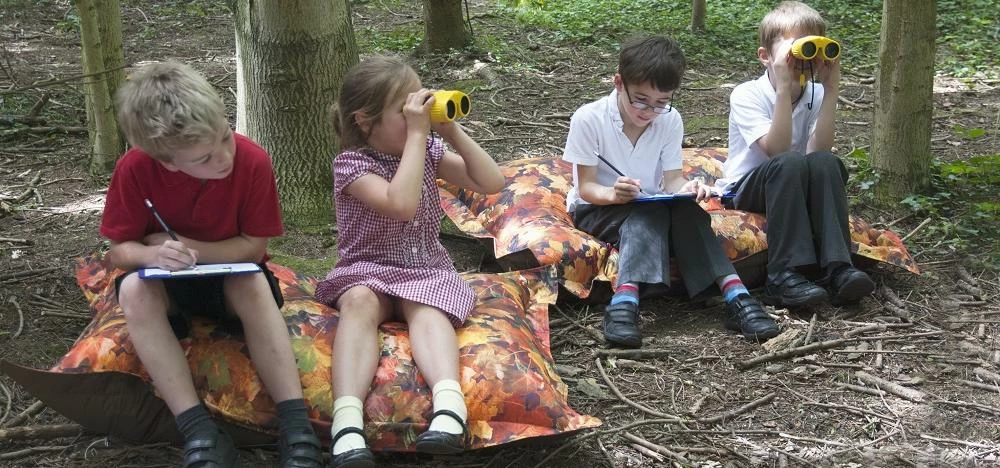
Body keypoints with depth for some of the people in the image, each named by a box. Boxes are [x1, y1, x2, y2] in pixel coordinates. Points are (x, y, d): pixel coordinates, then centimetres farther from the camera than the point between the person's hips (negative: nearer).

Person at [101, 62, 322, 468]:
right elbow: (119, 250, -12)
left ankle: (295, 424, -38)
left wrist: (184, 246, -26)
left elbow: (254, 247, -15)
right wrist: (153, 254, -35)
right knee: (134, 288, -32)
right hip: (168, 283, 1)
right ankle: (198, 431, -38)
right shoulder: (135, 169, -21)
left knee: (254, 283, -34)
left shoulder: (253, 161, -23)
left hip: (232, 277, -1)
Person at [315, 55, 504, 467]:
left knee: (425, 309, -31)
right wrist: (418, 133, -24)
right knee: (360, 302, -36)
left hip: (427, 269, 3)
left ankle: (449, 403, -58)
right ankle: (347, 422, -54)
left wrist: (452, 132, -7)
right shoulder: (351, 162, -11)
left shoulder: (428, 151, 6)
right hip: (368, 270, -3)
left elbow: (491, 183, 2)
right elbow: (401, 204, -29)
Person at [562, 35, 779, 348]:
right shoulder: (588, 119, -17)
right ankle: (624, 302, -55)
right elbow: (586, 187, -15)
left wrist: (686, 188, -32)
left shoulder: (670, 120, -5)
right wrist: (613, 194, -38)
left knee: (684, 208, -30)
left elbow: (672, 179, -7)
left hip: (652, 206, 4)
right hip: (596, 208, -3)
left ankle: (735, 296, -40)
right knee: (647, 214, -36)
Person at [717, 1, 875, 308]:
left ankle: (837, 268, -34)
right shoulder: (747, 95, -14)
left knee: (826, 164, -28)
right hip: (745, 188, -3)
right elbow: (777, 150, -28)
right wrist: (784, 87, -33)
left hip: (797, 189, 4)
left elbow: (819, 151, -19)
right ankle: (783, 276, -37)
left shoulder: (816, 95, -2)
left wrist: (831, 89, -22)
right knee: (789, 165, -34)